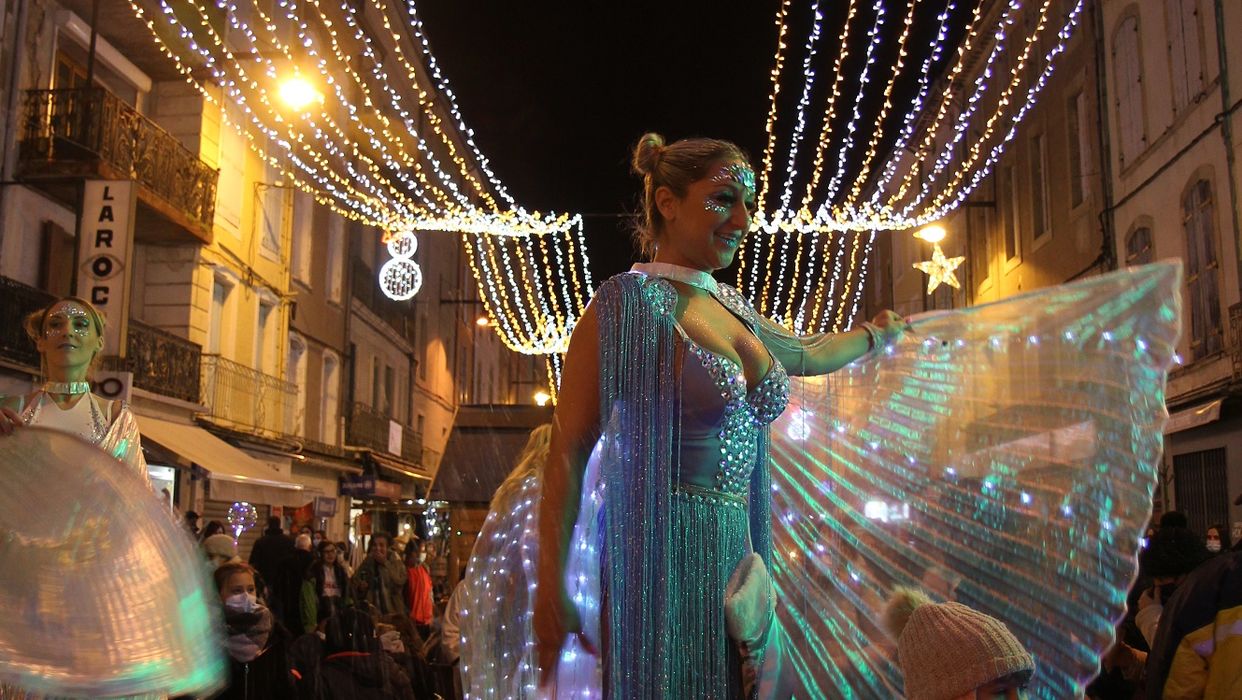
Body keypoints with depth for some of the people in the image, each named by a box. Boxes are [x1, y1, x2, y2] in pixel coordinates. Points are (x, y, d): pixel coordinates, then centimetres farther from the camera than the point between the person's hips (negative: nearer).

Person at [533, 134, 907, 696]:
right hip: (664, 557, -7)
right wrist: (552, 590, -17)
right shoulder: (629, 303, -8)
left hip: (737, 550, 7)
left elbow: (808, 356, 35)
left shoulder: (732, 306, 13)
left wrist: (877, 334, 50)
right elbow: (569, 449, -12)